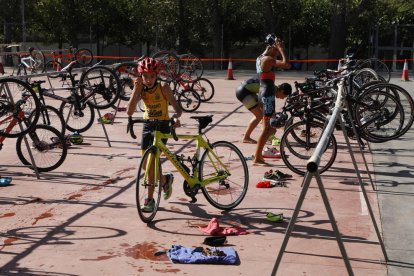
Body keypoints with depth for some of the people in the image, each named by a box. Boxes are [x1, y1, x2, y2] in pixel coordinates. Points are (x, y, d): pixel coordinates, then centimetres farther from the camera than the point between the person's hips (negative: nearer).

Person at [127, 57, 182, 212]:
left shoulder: (163, 88, -14)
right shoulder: (140, 90, -6)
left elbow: (177, 108, -17)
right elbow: (129, 112, -18)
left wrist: (176, 117, -40)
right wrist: (136, 89, -23)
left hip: (162, 125, -5)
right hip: (147, 125, 5)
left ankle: (150, 199, -3)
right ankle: (165, 179, 37)